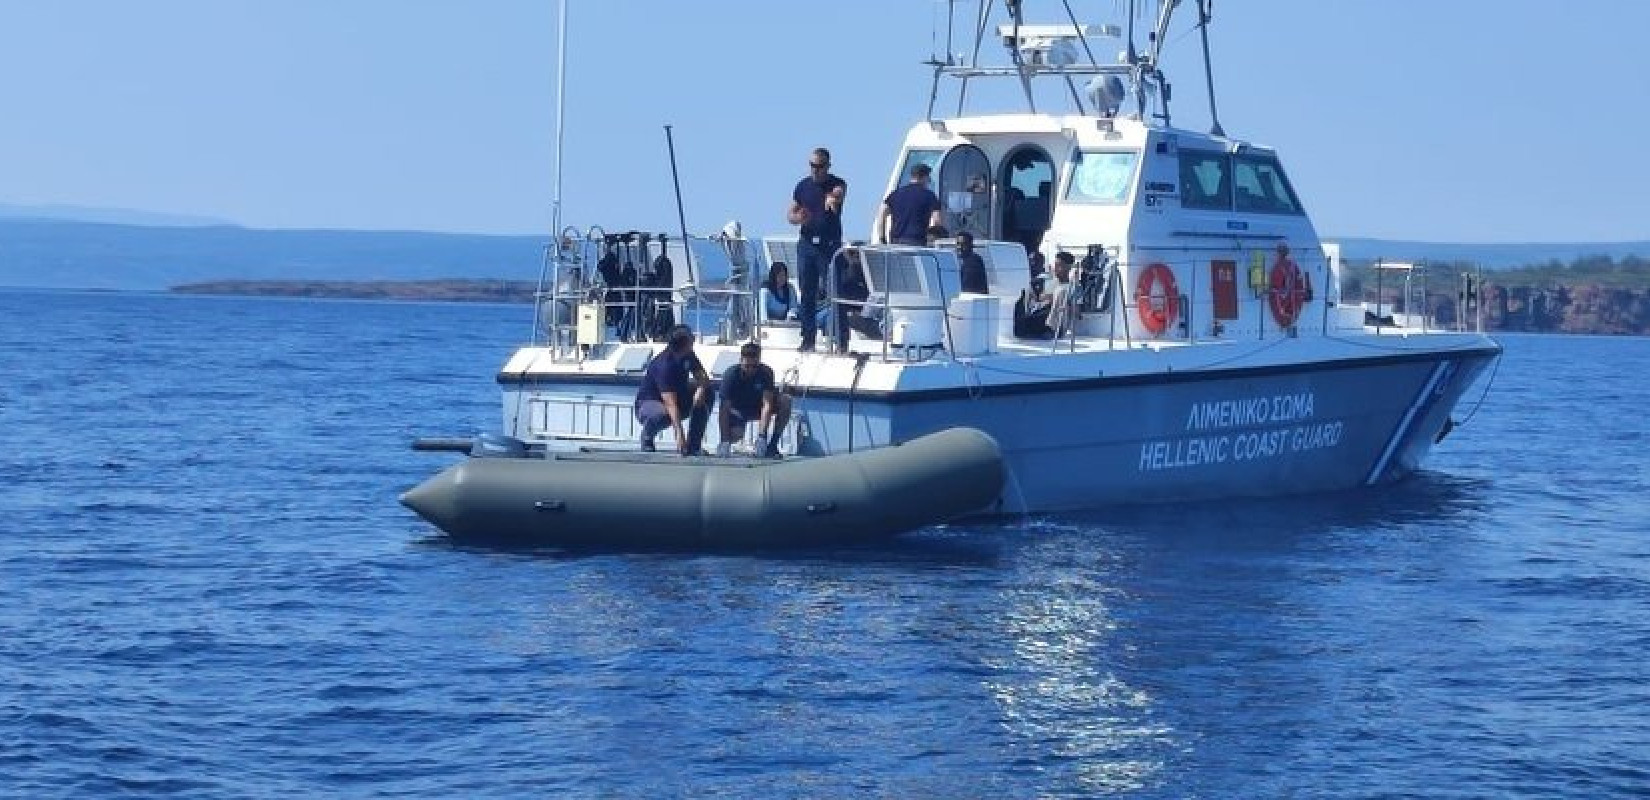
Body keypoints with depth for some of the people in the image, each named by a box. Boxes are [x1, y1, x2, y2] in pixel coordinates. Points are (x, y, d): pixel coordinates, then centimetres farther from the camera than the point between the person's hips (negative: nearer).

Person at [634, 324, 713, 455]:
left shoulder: (688, 356, -7)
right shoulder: (664, 365, -31)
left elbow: (704, 378, -3)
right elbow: (671, 404, -40)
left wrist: (701, 389, -29)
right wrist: (679, 433, -49)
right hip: (648, 404, -8)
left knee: (707, 396, -15)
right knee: (663, 414, -42)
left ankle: (692, 445, -9)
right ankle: (647, 434, -5)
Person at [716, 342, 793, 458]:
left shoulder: (766, 373, -25)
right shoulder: (731, 374, -28)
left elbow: (767, 405, -31)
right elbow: (724, 410, -32)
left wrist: (761, 436, -43)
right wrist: (725, 442, -42)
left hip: (758, 407, 1)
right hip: (738, 410, -1)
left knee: (785, 402, -26)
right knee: (736, 435, -30)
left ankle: (772, 445, -15)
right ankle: (724, 444, 10)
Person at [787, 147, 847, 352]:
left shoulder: (837, 185, -3)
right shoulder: (803, 186, 9)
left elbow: (839, 192, -29)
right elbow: (790, 215, 13)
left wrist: (833, 198, -54)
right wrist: (798, 218, -12)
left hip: (830, 245, -4)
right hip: (806, 245, 4)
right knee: (807, 295, 5)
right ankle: (808, 339, 10)